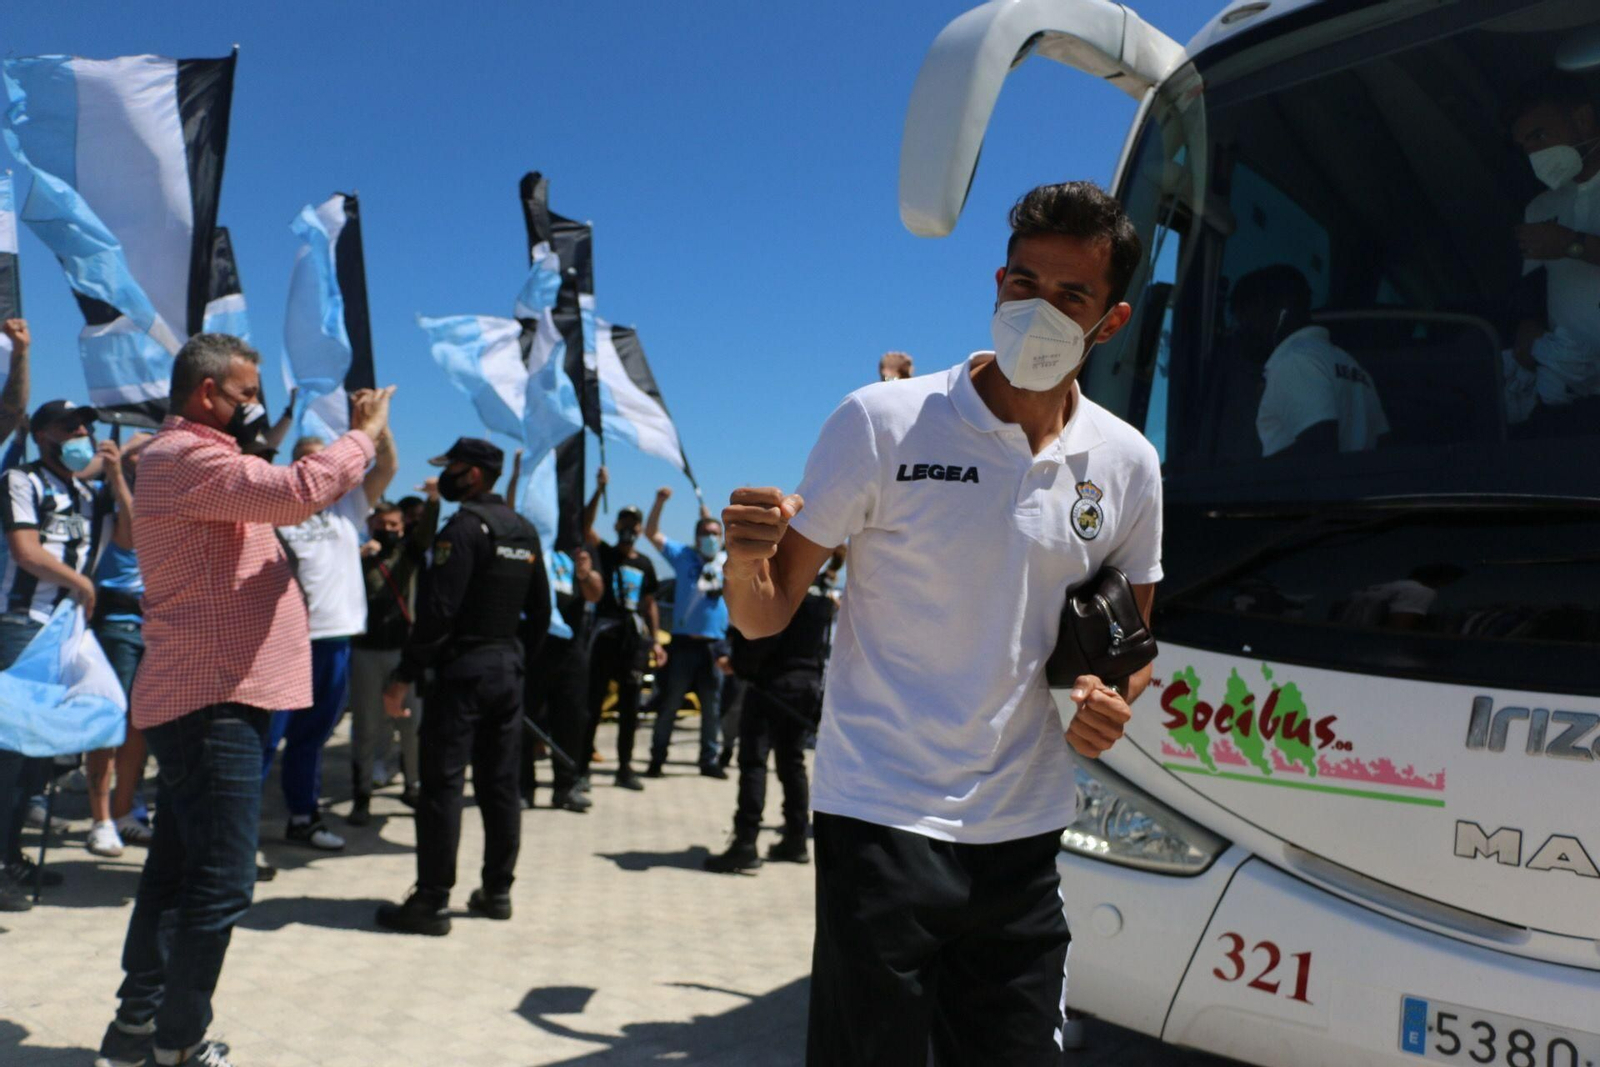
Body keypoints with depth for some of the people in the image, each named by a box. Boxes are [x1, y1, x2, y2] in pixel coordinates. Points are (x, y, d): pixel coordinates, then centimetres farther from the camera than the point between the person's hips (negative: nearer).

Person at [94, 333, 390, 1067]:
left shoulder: (198, 462, 21)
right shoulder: (186, 456, -14)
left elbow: (281, 498, 22)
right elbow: (298, 491, -27)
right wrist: (364, 433, -14)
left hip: (208, 700, 11)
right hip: (211, 702, -11)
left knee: (177, 871, 17)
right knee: (221, 884, -6)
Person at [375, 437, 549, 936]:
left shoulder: (465, 526, -12)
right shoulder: (525, 531, 13)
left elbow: (437, 611, -19)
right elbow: (540, 611, 17)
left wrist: (403, 677, -16)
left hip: (463, 669, -8)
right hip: (509, 668, 8)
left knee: (442, 783, -4)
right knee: (500, 783, 11)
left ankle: (431, 902, -1)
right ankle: (497, 891, 18)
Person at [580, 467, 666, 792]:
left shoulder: (645, 565, 14)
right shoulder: (604, 554, 3)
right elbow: (585, 526, -15)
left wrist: (655, 641, 8)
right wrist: (599, 490, -25)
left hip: (635, 638, 4)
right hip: (606, 634, -4)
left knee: (629, 707, 8)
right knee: (593, 703, -4)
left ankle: (625, 768, 17)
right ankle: (581, 768, 0)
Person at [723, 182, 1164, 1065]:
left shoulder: (1127, 465, 5)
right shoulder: (883, 422, -7)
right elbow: (765, 618, -5)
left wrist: (1116, 702, -4)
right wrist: (746, 559, -28)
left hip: (1024, 834, 4)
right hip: (880, 821, -4)